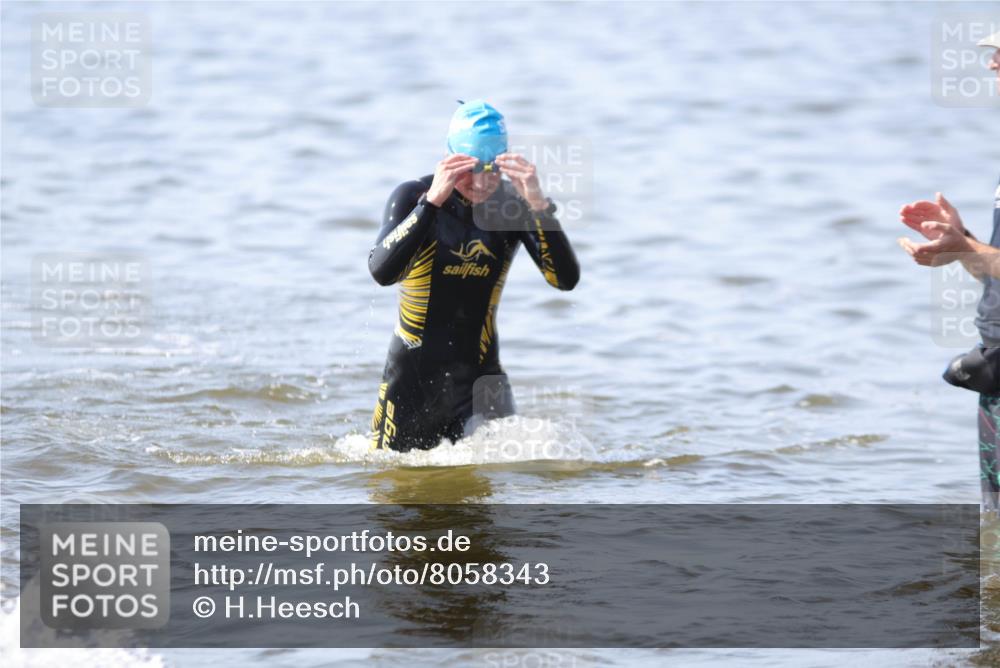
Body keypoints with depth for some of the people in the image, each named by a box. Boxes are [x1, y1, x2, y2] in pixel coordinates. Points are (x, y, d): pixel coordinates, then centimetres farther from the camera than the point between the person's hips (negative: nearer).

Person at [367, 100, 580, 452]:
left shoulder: (513, 208, -8)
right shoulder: (413, 196, -13)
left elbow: (566, 279, -20)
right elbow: (382, 271, -30)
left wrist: (539, 204, -32)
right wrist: (432, 201, -37)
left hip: (480, 377, 1)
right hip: (411, 378, -1)